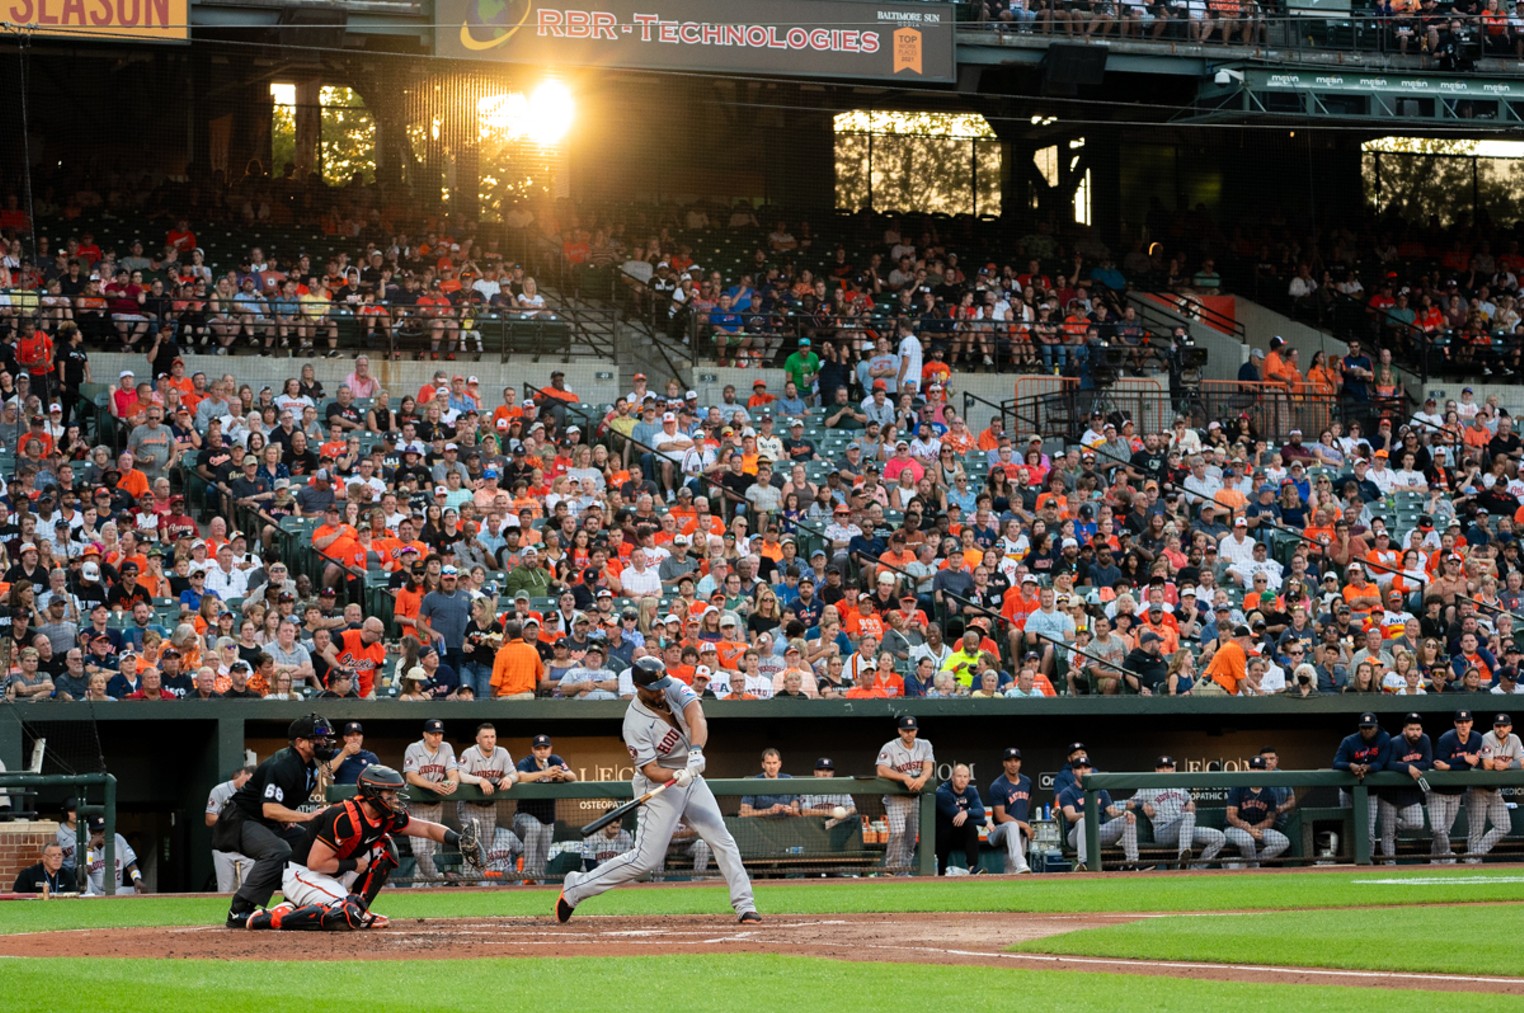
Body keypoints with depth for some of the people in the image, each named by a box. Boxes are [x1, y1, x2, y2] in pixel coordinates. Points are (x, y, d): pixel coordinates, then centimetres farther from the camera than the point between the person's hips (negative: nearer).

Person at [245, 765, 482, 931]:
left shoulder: (388, 817, -2)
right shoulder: (344, 819, -27)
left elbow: (426, 828, 2)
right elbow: (315, 862, -26)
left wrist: (457, 839, -14)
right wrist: (354, 864, -18)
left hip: (335, 877, 9)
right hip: (303, 875, -9)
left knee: (383, 849, 3)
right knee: (345, 916, -31)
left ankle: (356, 910, 6)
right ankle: (271, 917, -21)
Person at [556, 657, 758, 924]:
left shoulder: (674, 688, -9)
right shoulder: (635, 723, -23)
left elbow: (697, 718, -26)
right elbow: (650, 770, -23)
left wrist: (696, 752, -44)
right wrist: (677, 776, -43)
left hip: (691, 779, 6)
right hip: (659, 787, -6)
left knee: (723, 841, 1)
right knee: (647, 859, -9)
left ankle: (744, 906, 6)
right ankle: (576, 888, 1)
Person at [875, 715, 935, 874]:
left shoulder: (925, 746, 6)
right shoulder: (890, 748, -9)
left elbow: (928, 768, -7)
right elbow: (881, 771, -23)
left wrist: (922, 779, -31)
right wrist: (905, 778, -33)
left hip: (915, 798, 5)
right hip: (895, 799, -5)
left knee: (912, 836, 6)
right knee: (898, 832, -21)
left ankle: (904, 871, 16)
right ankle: (895, 870, -16)